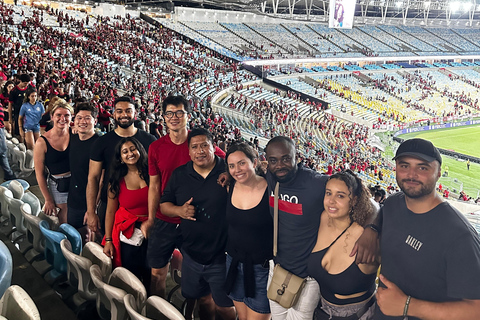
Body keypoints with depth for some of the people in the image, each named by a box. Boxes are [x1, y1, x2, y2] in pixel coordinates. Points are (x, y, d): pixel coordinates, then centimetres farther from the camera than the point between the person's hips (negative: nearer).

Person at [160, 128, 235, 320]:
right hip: (192, 255, 4)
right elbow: (164, 205, 9)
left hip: (222, 256, -4)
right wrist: (179, 210, -11)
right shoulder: (179, 175, 3)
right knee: (203, 300, 22)